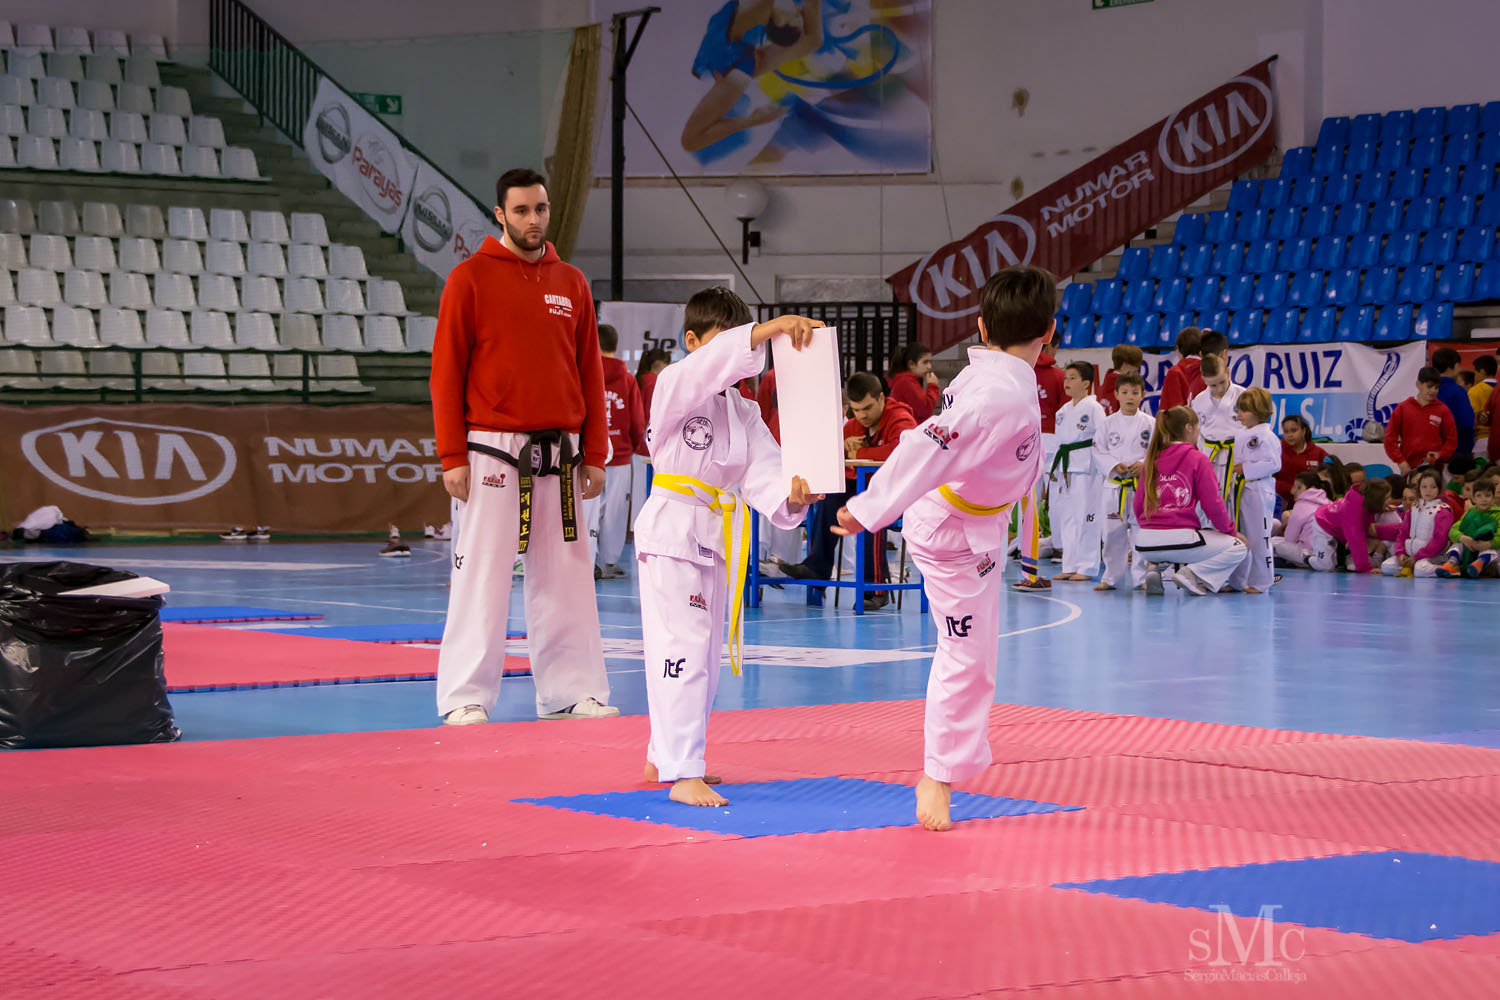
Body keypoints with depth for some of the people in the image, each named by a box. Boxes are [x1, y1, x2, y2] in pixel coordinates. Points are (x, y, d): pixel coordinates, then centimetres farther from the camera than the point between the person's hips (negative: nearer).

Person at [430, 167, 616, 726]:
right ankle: (465, 699, 3)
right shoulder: (470, 278, -2)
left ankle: (570, 691, 16)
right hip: (494, 452, -4)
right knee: (482, 575, -3)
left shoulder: (572, 283, 10)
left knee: (564, 575, 7)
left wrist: (595, 455, 8)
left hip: (559, 457, 4)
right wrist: (452, 457, -9)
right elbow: (446, 372, -4)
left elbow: (590, 373, 13)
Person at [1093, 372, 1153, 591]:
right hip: (1114, 483, 1)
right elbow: (1099, 451, 3)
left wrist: (1144, 464, -16)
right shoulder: (1108, 423, 4)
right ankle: (1110, 577, 15)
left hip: (1142, 483, -1)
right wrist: (1114, 465, -12)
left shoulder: (1149, 423, 2)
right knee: (1113, 532, 5)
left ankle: (1141, 577, 9)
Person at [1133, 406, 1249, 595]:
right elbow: (1213, 506, -3)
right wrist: (1232, 531, 14)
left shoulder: (1151, 460, 12)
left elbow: (1139, 505, 16)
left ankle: (1154, 569, 9)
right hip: (1179, 540, -5)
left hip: (1145, 545, 5)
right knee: (1238, 548, 14)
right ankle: (1192, 574, -6)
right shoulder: (1198, 460, -2)